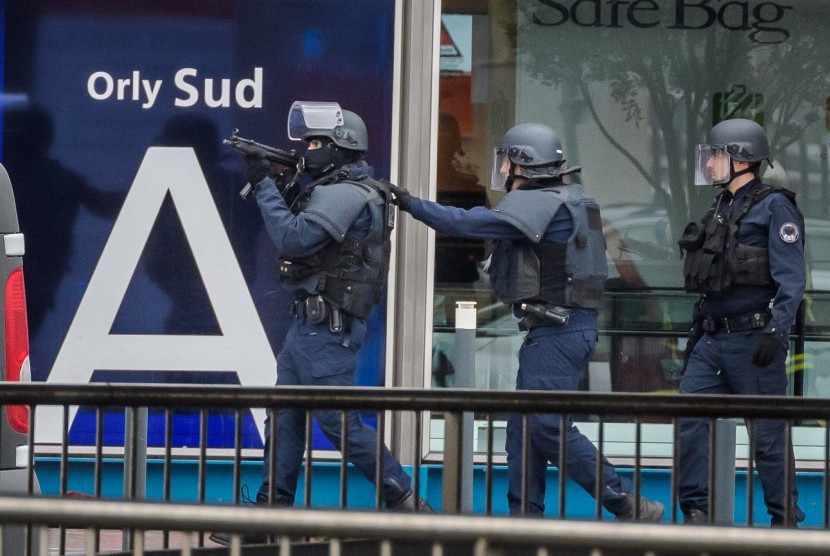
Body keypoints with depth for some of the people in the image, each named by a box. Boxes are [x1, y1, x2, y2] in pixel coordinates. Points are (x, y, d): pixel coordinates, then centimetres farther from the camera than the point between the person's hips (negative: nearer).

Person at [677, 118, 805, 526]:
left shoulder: (774, 208, -7)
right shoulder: (721, 209, 18)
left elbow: (791, 278, -15)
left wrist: (776, 332, -24)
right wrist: (696, 332, 21)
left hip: (752, 340, -8)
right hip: (712, 340, 8)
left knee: (768, 435, -1)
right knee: (689, 419, -3)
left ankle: (786, 520, 8)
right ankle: (697, 512, 0)